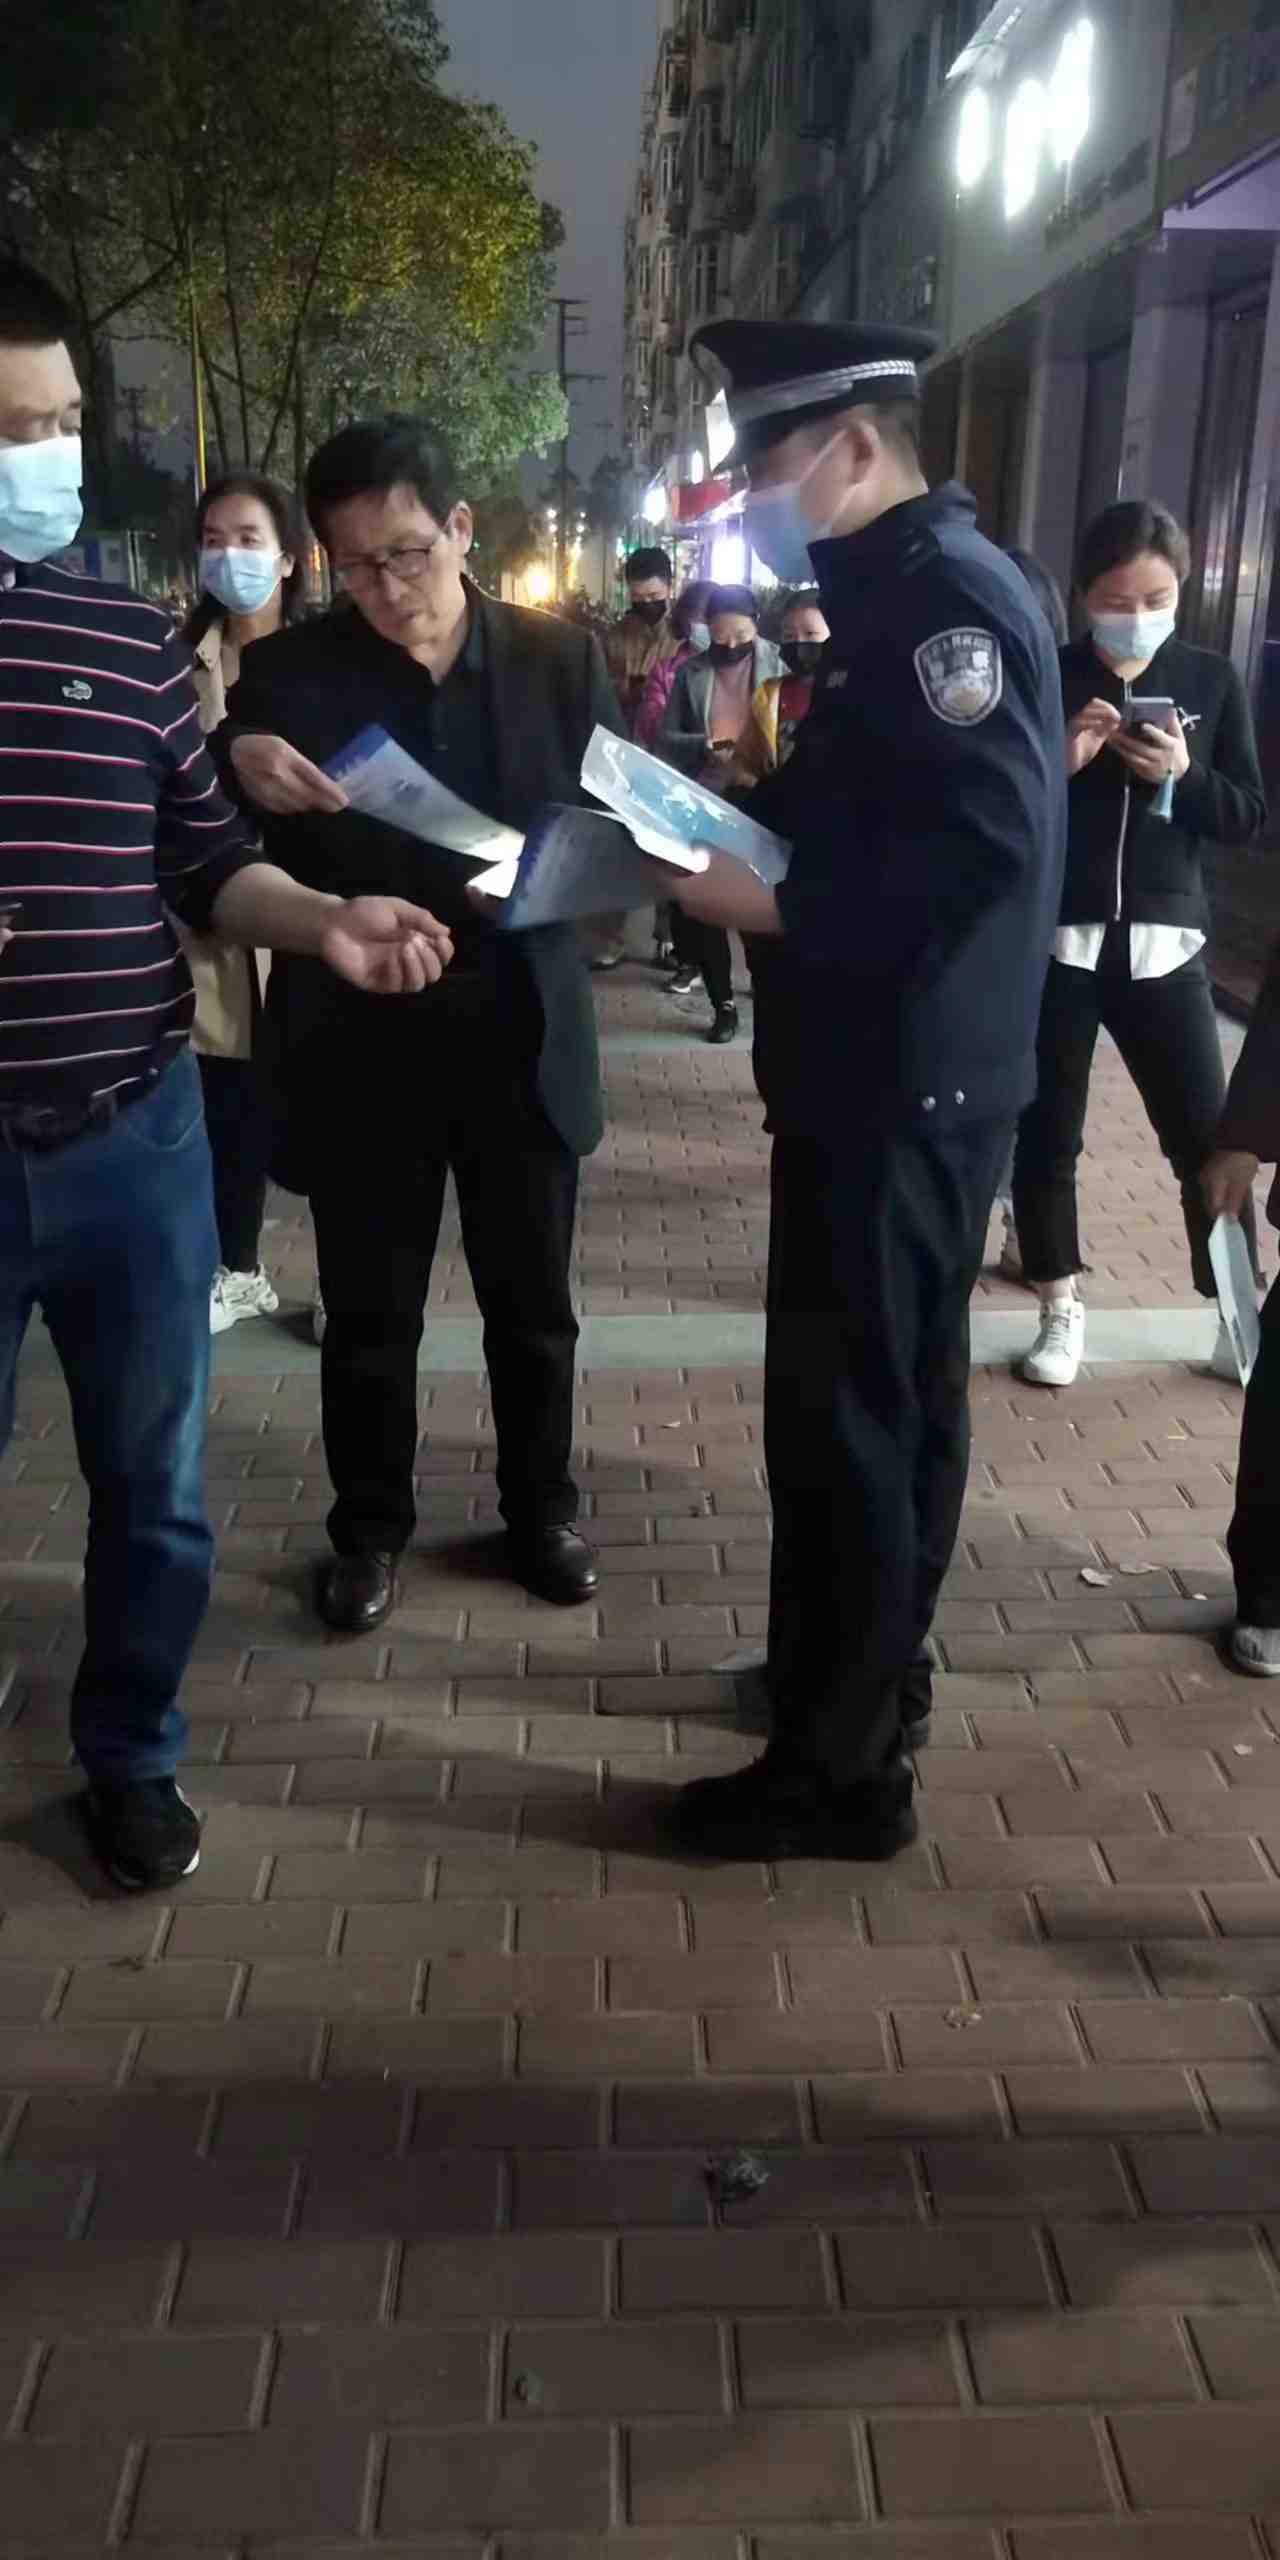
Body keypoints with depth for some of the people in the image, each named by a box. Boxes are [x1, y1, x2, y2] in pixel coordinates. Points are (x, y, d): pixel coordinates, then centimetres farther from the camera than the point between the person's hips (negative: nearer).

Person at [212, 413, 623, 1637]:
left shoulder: (560, 657, -1)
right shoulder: (287, 671, -4)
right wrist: (235, 760, -26)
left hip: (520, 1037, 1)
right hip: (361, 1047, -1)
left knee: (532, 1306, 15)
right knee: (369, 1318, 11)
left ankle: (541, 1508, 36)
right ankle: (370, 1529, 31)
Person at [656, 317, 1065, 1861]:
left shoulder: (942, 588, -16)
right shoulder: (900, 585, 15)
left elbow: (982, 843, -27)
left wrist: (761, 902, -21)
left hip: (899, 1078, -10)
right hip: (899, 1071, 10)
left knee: (840, 1415, -2)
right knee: (896, 1393, 19)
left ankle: (840, 1768, 11)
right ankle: (872, 1673, 35)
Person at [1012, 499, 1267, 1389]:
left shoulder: (1212, 679, 5)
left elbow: (1253, 817, 4)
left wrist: (1185, 774, -13)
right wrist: (1060, 760, -17)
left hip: (1163, 942, 1)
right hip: (1053, 940, -1)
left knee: (1209, 1138, 2)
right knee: (1047, 1133, 5)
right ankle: (1062, 1309, 21)